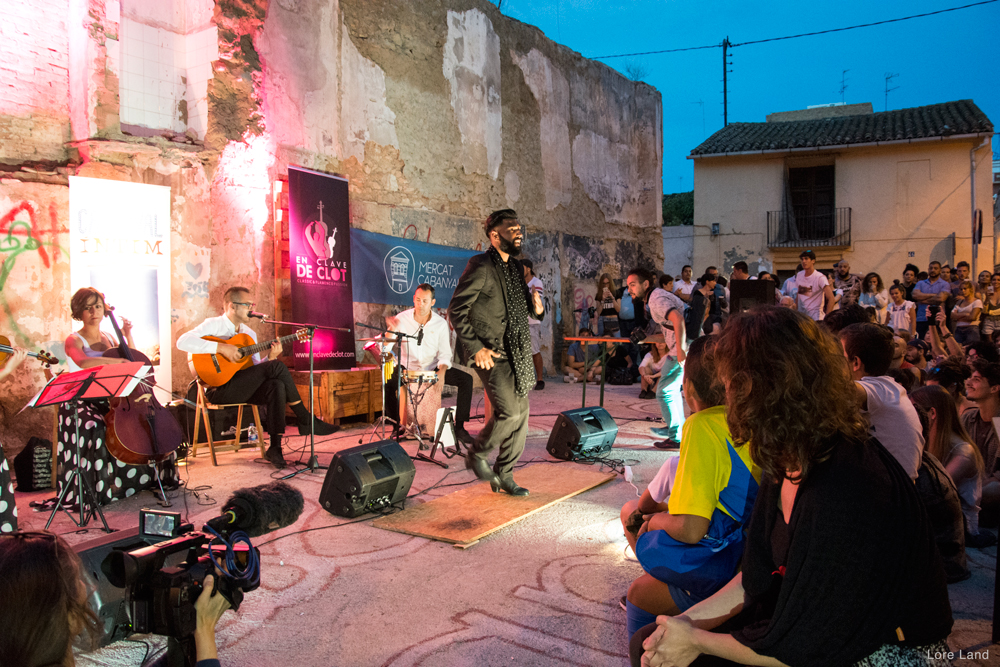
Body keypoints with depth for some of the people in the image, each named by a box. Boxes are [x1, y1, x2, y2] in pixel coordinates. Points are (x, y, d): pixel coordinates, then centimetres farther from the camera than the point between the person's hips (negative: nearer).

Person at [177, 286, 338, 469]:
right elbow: (182, 341, -19)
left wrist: (270, 357, -5)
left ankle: (275, 447, -26)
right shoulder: (213, 325, -2)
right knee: (276, 367, -22)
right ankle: (306, 420, -13)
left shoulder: (250, 333, 19)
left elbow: (256, 368, 16)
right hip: (219, 389, -7)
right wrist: (221, 347, -26)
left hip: (243, 388, 7)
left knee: (277, 386, -27)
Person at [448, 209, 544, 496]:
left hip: (517, 353, 8)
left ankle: (504, 475, 22)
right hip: (491, 354, -8)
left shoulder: (516, 267, 15)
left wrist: (536, 308, 0)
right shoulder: (481, 267, -11)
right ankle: (477, 455, 12)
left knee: (520, 413, 8)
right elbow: (456, 310, -13)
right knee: (509, 411, -15)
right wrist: (476, 347, -18)